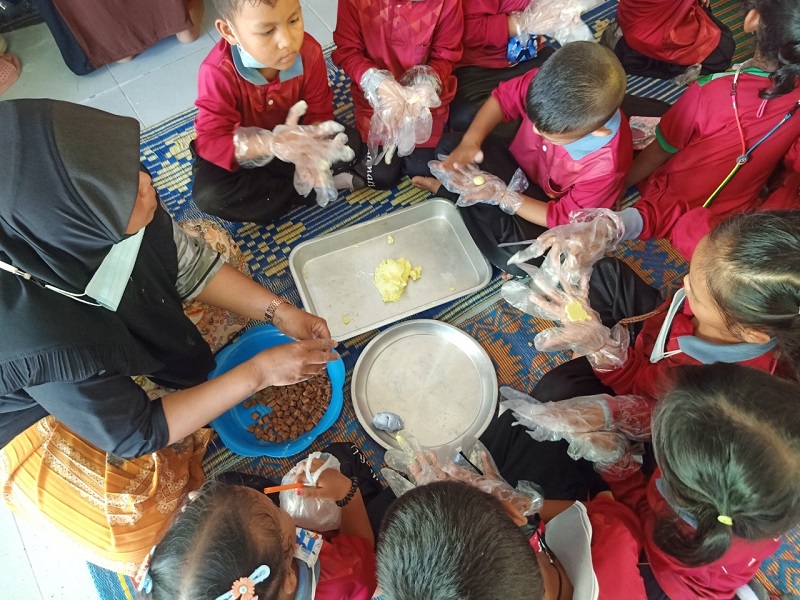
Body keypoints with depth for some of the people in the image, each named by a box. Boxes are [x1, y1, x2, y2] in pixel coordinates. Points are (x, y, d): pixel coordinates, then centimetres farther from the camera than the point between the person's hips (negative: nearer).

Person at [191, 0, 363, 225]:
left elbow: (319, 112, -14)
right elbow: (210, 142, -33)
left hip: (292, 140, 2)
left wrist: (309, 147, -38)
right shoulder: (218, 72, -31)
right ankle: (309, 191, -16)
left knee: (349, 141, -17)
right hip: (246, 149, -1)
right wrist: (271, 144, -50)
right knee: (207, 195, -29)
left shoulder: (309, 52, -23)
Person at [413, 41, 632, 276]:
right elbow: (503, 98, -10)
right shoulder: (547, 82, -29)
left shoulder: (606, 165, -37)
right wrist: (469, 142, -28)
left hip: (546, 207, -3)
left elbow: (562, 218, -24)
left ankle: (449, 190, -9)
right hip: (515, 164, 3)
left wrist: (500, 195, -33)